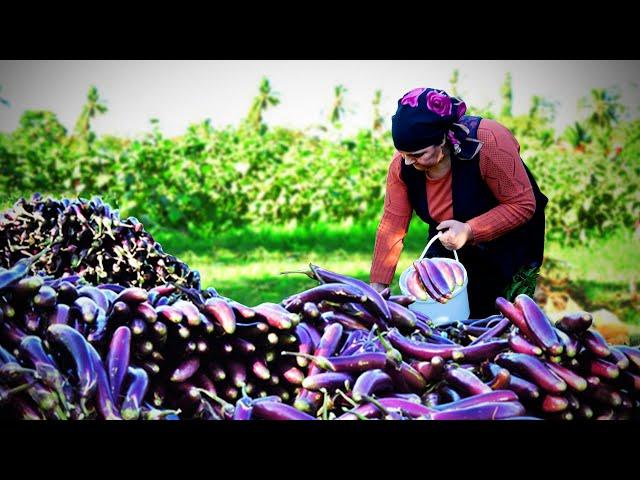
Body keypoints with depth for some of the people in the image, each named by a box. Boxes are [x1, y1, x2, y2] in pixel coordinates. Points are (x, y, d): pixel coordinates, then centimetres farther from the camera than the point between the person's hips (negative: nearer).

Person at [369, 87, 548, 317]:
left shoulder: (488, 142, -34)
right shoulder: (402, 162, -20)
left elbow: (523, 204, -27)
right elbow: (392, 225, -15)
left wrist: (469, 230, -37)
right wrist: (377, 286, -18)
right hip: (446, 243, 4)